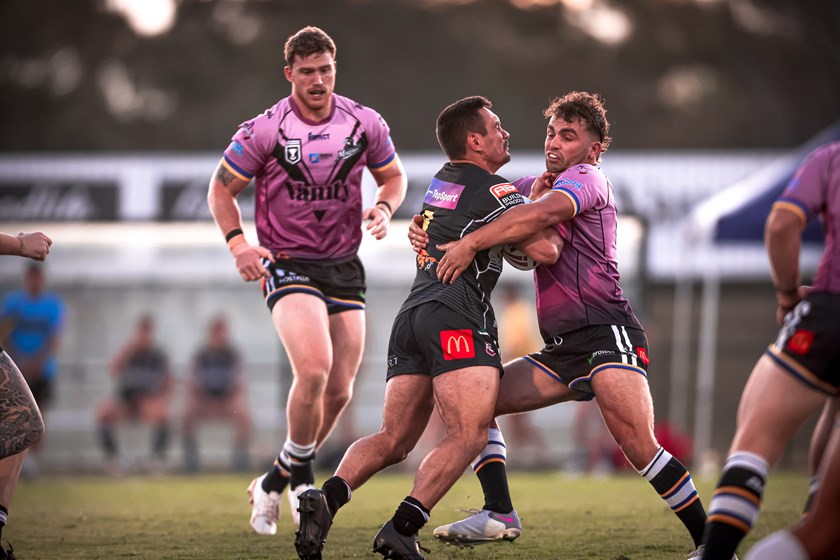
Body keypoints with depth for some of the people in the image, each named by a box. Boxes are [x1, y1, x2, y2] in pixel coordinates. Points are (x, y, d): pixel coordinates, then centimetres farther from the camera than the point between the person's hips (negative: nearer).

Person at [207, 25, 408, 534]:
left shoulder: (365, 123, -2)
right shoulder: (264, 131, -10)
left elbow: (393, 174, 14)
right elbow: (222, 188, 0)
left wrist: (384, 209, -7)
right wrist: (238, 242, -15)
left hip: (345, 266, 4)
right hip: (287, 262, -4)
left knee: (340, 391, 2)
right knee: (314, 369, -25)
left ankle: (274, 483, 23)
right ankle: (301, 478, -2)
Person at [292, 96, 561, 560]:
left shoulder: (442, 182, 24)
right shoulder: (493, 191, -1)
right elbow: (544, 250, -7)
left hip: (412, 314, 8)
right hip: (458, 317, -8)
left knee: (393, 440, 7)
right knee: (468, 436, -15)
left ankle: (328, 496, -17)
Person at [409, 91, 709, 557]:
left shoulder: (586, 178, -3)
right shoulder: (536, 185, 23)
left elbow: (543, 214, -25)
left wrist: (471, 242, -26)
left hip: (605, 331, -9)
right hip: (562, 348, 9)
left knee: (639, 447, -23)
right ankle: (500, 516, -1)